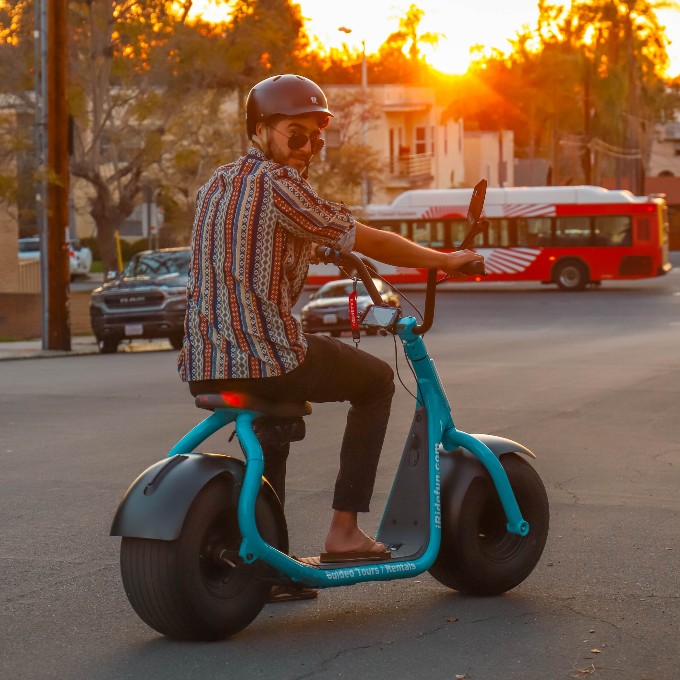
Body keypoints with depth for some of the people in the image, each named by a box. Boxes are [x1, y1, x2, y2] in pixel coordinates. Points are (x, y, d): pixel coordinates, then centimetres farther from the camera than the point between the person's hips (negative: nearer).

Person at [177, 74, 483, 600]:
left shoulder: (217, 184, 17)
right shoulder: (277, 183, -10)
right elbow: (367, 241, -8)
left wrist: (329, 250, 45)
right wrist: (444, 260, 5)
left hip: (204, 364, 8)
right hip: (265, 354, -8)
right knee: (377, 381, 15)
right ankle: (344, 530, 11)